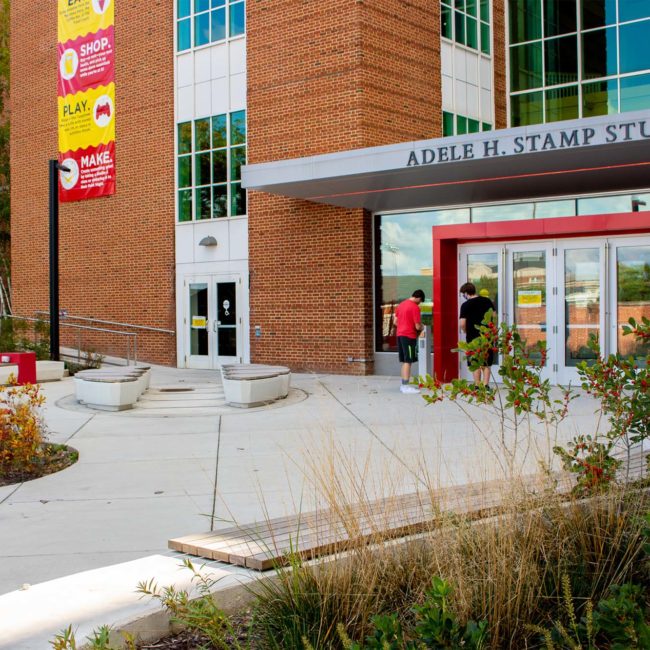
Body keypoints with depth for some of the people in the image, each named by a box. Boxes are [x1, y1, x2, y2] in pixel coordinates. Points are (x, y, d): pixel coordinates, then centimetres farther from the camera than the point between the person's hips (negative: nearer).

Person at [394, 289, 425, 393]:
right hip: (409, 336, -8)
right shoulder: (415, 307, -13)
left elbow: (395, 322, 15)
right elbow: (417, 326, -14)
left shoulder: (401, 304, 12)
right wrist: (421, 328, 7)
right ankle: (406, 386, -6)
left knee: (404, 361, 13)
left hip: (400, 335, 8)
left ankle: (404, 384, 16)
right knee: (408, 361, -5)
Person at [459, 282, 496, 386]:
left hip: (473, 337, -4)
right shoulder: (487, 301, 4)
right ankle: (485, 385, 7)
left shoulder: (466, 305, -11)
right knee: (486, 363, 12)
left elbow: (462, 324, -15)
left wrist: (466, 332, 4)